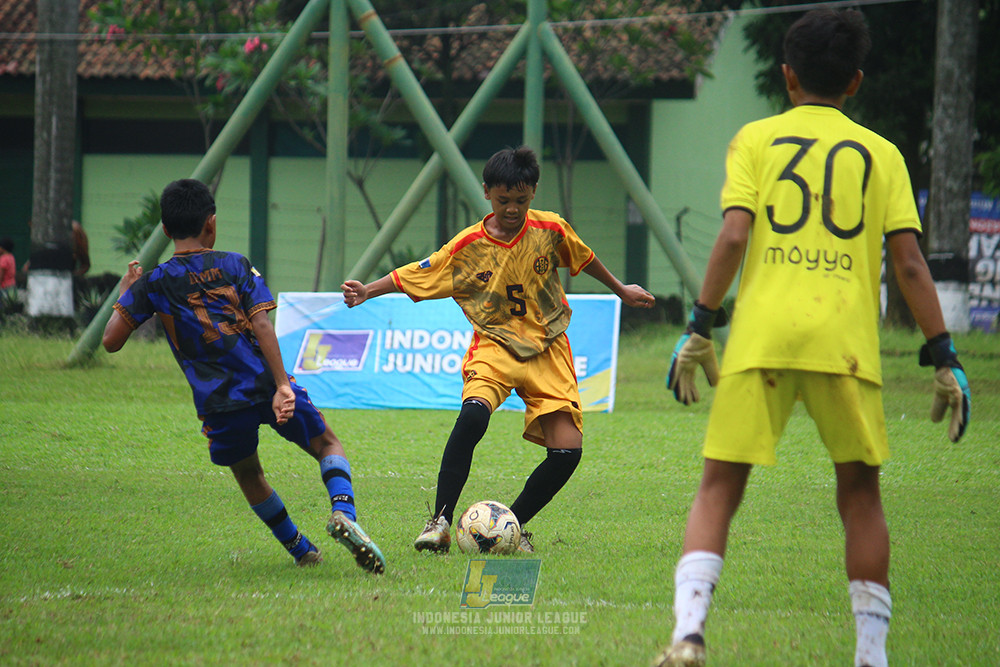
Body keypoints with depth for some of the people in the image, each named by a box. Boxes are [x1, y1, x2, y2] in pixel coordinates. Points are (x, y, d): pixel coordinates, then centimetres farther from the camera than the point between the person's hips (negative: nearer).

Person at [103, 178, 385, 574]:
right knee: (327, 444, 16)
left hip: (219, 403, 1)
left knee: (248, 474, 27)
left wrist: (125, 293, 21)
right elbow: (261, 325, -7)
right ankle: (343, 512, -12)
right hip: (265, 382, -1)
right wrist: (282, 385, -13)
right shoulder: (235, 265, 5)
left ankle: (300, 550, 30)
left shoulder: (153, 283, 6)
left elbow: (111, 341, 3)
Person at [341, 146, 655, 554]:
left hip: (548, 349, 2)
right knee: (473, 413, -33)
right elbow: (413, 276, -3)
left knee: (567, 451, -12)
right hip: (495, 343, -2)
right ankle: (440, 523, -26)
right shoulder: (468, 246, -7)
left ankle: (513, 524, 11)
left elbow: (584, 259, 16)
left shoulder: (551, 230, -3)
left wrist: (621, 291, 31)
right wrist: (367, 291, -17)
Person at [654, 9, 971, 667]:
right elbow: (909, 261, 5)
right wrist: (944, 358, 7)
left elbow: (734, 235, -3)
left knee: (719, 486, 4)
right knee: (860, 492, 13)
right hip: (846, 341, 1)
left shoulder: (755, 139, 11)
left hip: (761, 339, -1)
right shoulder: (881, 154, 13)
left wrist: (700, 327, 1)